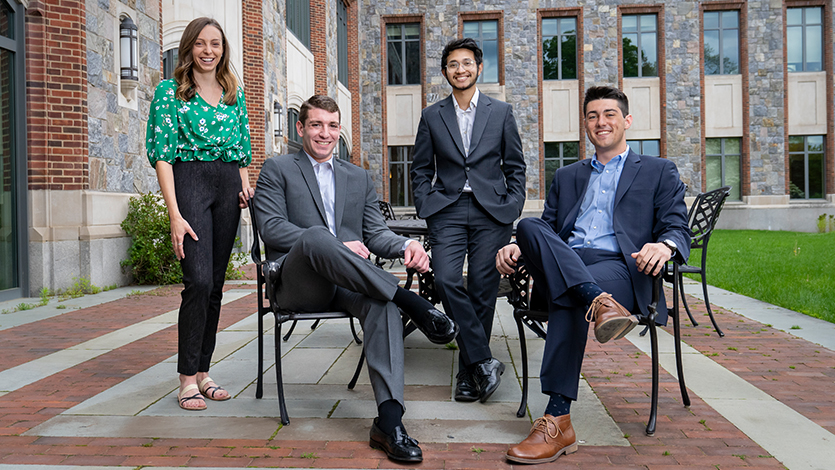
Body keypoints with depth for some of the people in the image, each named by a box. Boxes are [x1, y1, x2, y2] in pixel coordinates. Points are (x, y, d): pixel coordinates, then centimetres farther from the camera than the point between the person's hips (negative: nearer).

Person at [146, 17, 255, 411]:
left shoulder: (234, 94, 16)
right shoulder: (170, 92, 2)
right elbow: (162, 154, -5)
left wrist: (247, 189, 5)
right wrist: (175, 214, -14)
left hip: (228, 186, 5)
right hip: (189, 180, -5)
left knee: (215, 283, 5)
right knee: (199, 280, -15)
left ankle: (203, 372, 14)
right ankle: (187, 378, -5)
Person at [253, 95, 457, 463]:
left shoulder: (359, 178, 23)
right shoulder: (277, 171, 11)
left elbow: (375, 233, 15)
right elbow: (271, 228, -4)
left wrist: (406, 246, -11)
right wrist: (334, 244, -18)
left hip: (347, 284, 3)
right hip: (298, 284, -3)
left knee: (381, 302, -33)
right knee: (315, 237, -38)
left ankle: (389, 419, -38)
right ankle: (410, 303, -32)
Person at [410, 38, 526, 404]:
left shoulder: (501, 112, 10)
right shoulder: (432, 116, 12)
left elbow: (515, 167, 12)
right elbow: (421, 170, 14)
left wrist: (513, 208, 1)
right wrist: (426, 207, 0)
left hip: (491, 213, 0)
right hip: (447, 212, 1)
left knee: (482, 291, -2)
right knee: (446, 281, -19)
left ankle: (468, 372, 12)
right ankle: (485, 362, -7)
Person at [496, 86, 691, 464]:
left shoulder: (659, 171, 20)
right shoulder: (567, 176, 31)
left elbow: (677, 229, 8)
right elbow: (549, 227, 22)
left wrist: (664, 245, -19)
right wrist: (517, 248, -3)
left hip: (621, 266, -3)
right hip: (560, 264, 4)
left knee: (568, 300, -36)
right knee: (529, 226, -28)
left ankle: (557, 422, -34)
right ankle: (600, 303, -45)